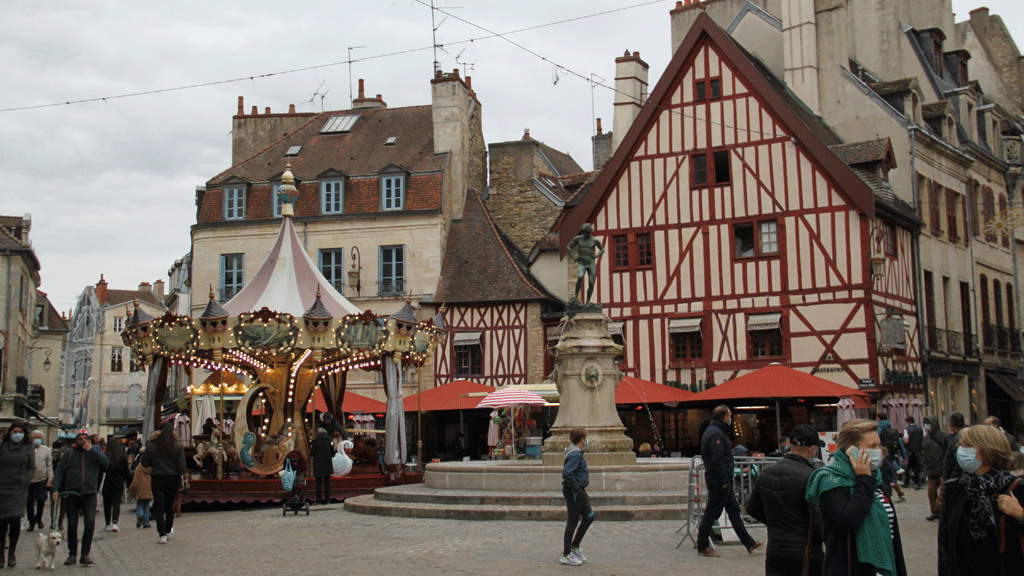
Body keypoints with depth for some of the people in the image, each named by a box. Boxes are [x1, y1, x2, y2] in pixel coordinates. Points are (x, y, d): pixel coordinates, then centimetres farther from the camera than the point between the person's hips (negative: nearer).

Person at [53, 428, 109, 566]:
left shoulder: (95, 450, 8)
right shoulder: (69, 453, 6)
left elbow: (106, 463, -9)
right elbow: (59, 471, 4)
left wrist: (91, 450, -13)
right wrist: (55, 489, -8)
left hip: (89, 494, -1)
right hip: (71, 494, 1)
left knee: (90, 521, -16)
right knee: (72, 525, 6)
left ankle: (85, 554, -5)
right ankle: (72, 554, 21)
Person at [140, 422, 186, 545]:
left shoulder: (151, 446, -3)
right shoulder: (178, 446, -4)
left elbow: (144, 463, 4)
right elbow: (181, 465, -6)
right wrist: (182, 479, 2)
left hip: (157, 479, -1)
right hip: (173, 478, 1)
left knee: (158, 507, 1)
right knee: (170, 505, 19)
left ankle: (162, 534, -8)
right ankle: (168, 530, 34)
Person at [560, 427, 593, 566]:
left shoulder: (577, 453, 11)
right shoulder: (575, 454, -20)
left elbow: (567, 470, 25)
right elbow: (566, 473, -32)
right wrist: (576, 488, -22)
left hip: (579, 491, 10)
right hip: (574, 492, -10)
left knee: (589, 517, 17)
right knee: (572, 522, -3)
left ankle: (574, 547, 23)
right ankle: (566, 555, 5)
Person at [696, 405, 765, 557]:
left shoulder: (711, 431, 15)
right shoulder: (716, 434, -18)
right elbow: (717, 461, -24)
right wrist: (724, 481, -21)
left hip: (722, 481, 11)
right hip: (719, 481, -11)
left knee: (734, 510, 13)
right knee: (712, 513, -2)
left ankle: (749, 544, 18)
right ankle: (702, 546, 7)